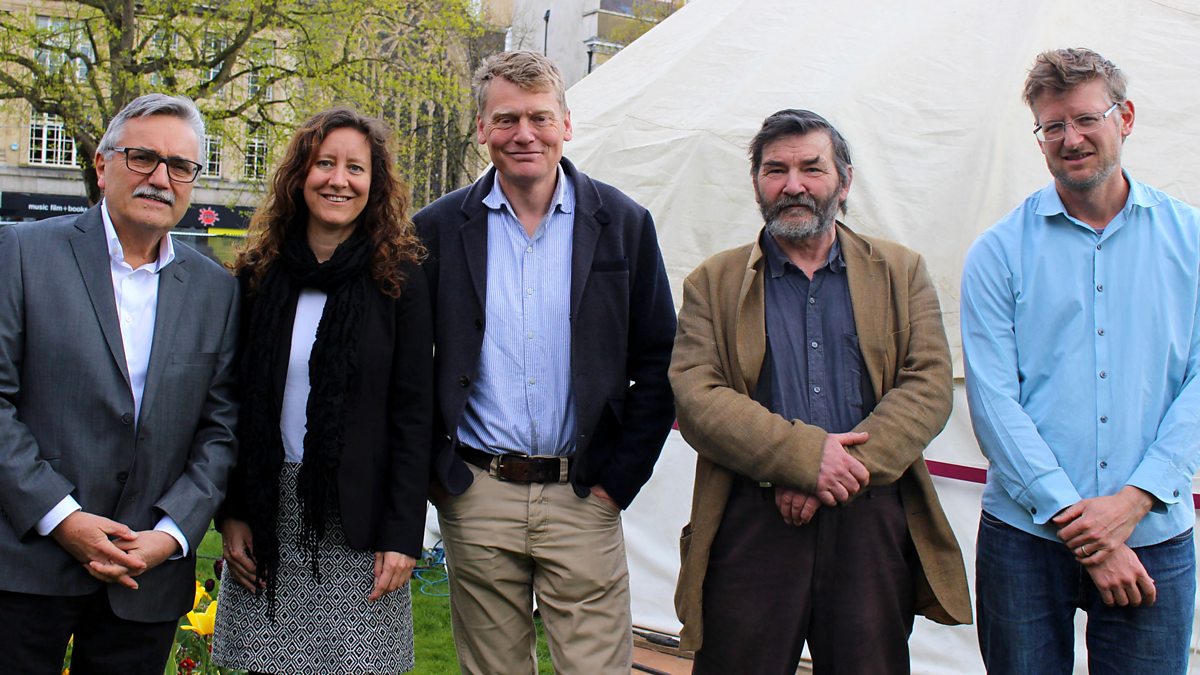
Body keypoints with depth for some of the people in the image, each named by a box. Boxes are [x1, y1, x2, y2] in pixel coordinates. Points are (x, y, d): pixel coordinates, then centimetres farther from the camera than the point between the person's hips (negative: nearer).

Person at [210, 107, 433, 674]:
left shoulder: (398, 281, -2)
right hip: (266, 517, 3)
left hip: (356, 521, -2)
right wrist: (231, 513, 0)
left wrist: (403, 535, -10)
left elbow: (413, 415, -4)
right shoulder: (257, 275, 6)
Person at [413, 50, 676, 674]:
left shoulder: (623, 224, 2)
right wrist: (433, 476, 1)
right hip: (475, 500, 1)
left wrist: (618, 479, -2)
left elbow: (657, 363, 3)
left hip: (583, 500, -1)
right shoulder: (439, 229, 3)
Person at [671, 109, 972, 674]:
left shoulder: (902, 272, 12)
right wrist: (805, 455, -16)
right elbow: (696, 398, -4)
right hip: (749, 528, -1)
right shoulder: (713, 283, 9)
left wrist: (850, 466, -14)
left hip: (873, 526, 1)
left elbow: (929, 386, 1)